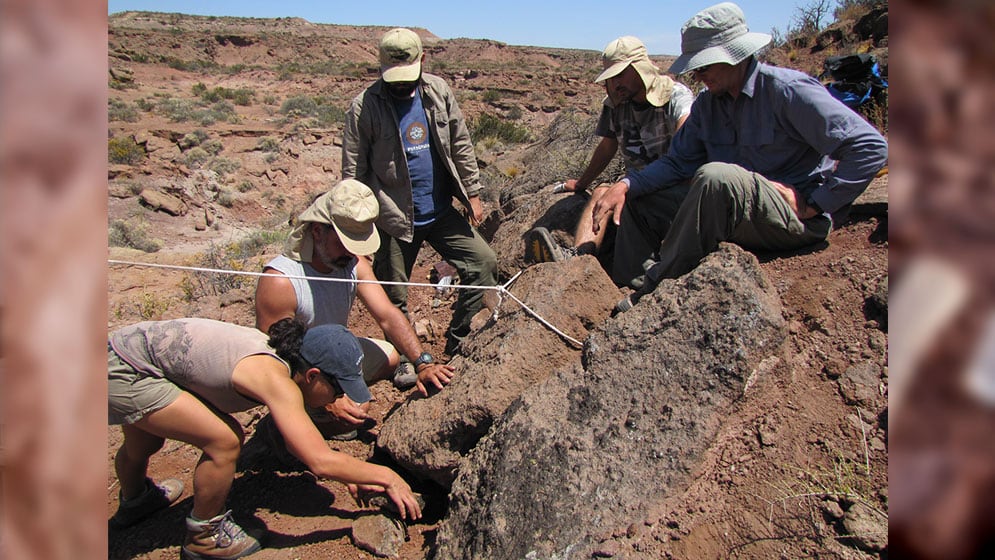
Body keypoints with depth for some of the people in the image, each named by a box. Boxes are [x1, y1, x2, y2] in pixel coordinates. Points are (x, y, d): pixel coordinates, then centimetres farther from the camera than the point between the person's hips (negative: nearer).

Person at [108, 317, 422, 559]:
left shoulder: (280, 357, -2)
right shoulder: (276, 379, -29)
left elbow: (296, 439, 10)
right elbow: (320, 461, -31)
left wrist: (349, 476, 4)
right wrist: (386, 476, -19)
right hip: (121, 372, -9)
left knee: (143, 447, 32)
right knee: (225, 441, -15)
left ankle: (133, 503, 62)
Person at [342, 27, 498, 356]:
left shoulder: (438, 91, 2)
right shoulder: (365, 107, -10)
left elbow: (461, 145, 8)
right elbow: (354, 171, -9)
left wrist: (472, 193, 6)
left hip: (441, 213, 4)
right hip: (394, 220, -3)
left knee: (484, 263, 0)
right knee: (394, 297, 7)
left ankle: (456, 341, 15)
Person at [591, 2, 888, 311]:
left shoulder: (788, 91, -14)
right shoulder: (707, 104, 7)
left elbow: (871, 146, -16)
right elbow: (677, 161, 5)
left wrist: (814, 205, -18)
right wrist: (626, 185, -11)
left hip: (799, 222, -7)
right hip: (734, 213, 7)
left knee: (716, 177, -35)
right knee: (639, 200, 2)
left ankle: (655, 291, -26)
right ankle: (624, 291, -2)